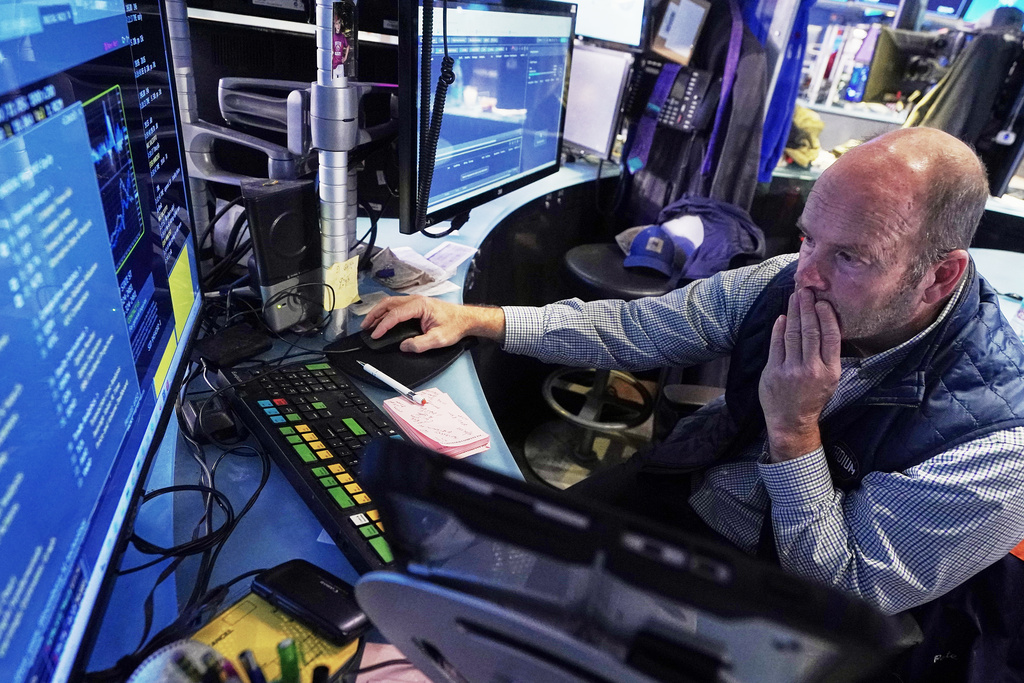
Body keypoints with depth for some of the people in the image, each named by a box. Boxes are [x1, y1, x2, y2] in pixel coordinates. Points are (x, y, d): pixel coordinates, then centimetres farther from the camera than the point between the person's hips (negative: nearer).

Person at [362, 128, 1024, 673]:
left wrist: (794, 428, -32)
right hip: (683, 490, 4)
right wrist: (475, 318, -13)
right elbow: (638, 327, -7)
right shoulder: (792, 281, -14)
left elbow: (848, 599, -19)